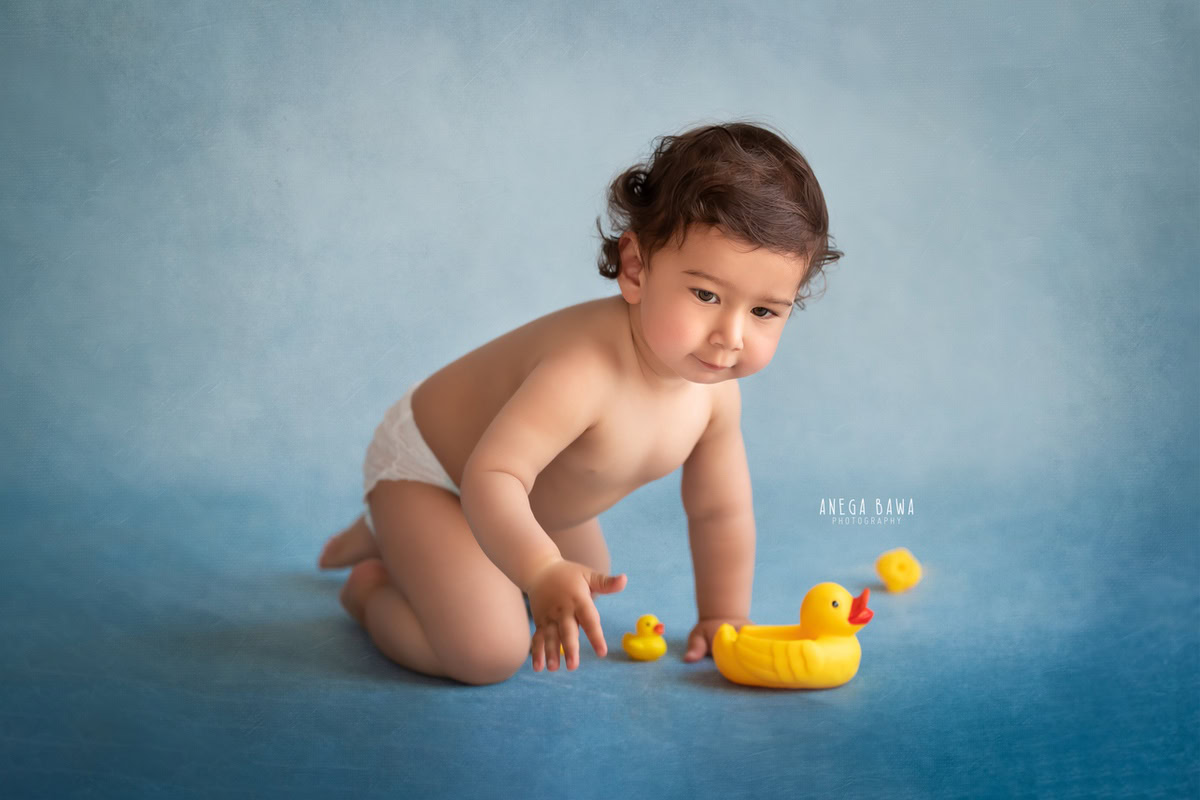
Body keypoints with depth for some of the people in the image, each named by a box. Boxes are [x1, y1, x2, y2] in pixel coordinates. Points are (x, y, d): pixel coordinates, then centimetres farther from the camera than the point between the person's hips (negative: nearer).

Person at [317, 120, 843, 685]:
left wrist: (723, 618, 1)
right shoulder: (585, 369, -42)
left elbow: (721, 513, -3)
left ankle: (390, 537, 41)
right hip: (423, 468, -8)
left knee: (585, 590, 32)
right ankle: (370, 588, 8)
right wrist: (542, 571, -59)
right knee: (487, 651, -24)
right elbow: (492, 474, -46)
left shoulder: (715, 391, -16)